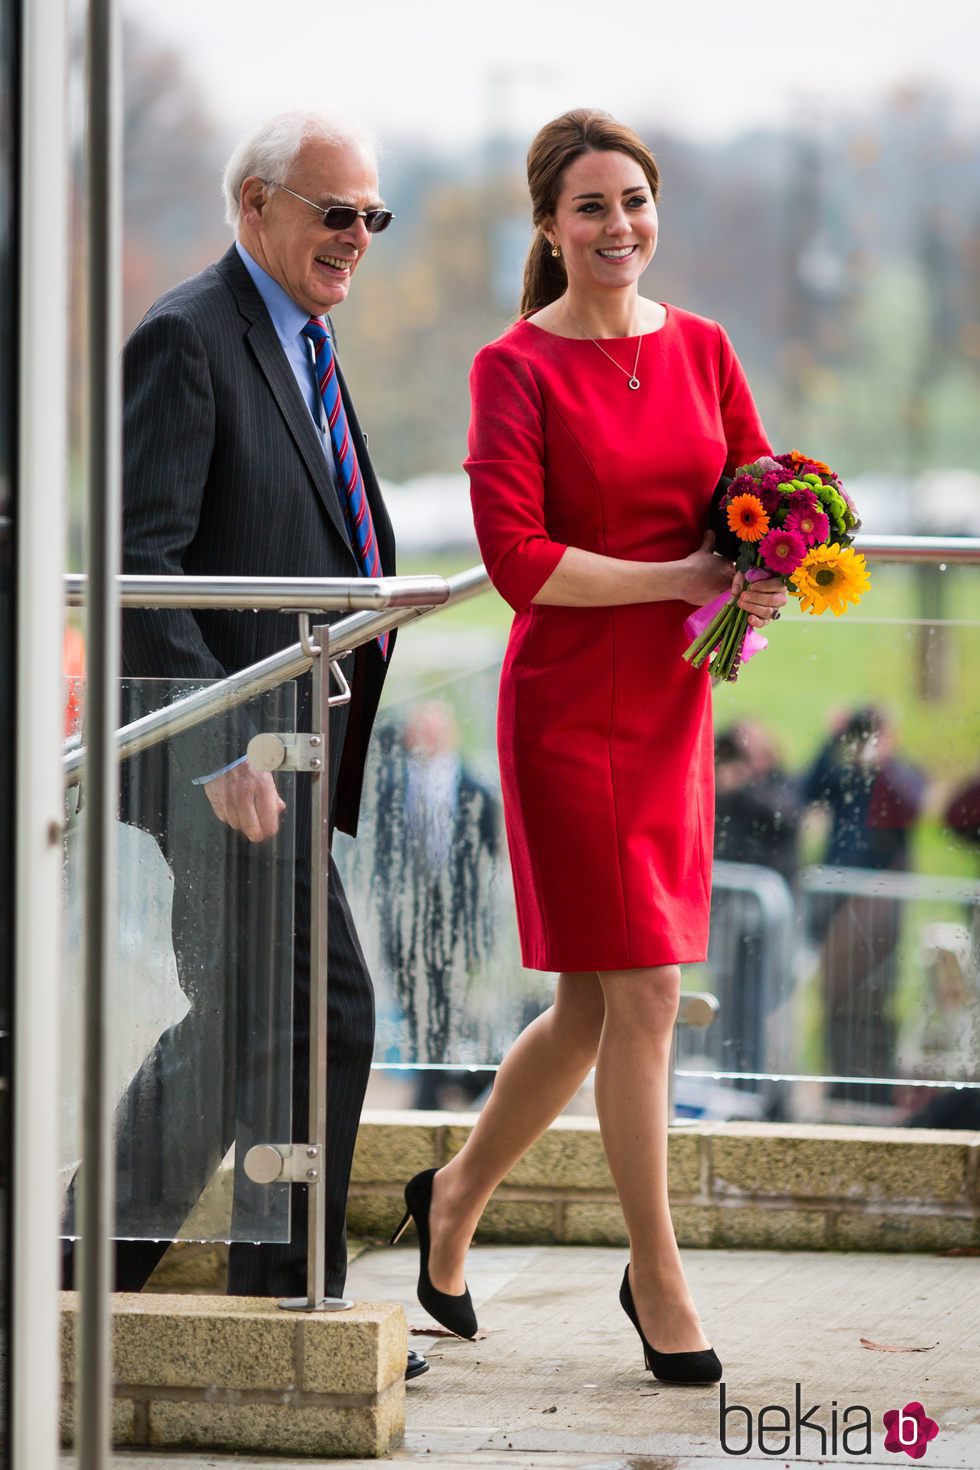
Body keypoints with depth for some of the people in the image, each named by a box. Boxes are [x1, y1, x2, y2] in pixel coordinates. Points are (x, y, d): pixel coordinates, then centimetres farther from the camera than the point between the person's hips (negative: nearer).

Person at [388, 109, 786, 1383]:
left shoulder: (699, 348, 7)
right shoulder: (516, 368, -9)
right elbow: (520, 560, -16)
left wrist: (764, 582, -10)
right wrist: (681, 578, -17)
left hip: (672, 703, 6)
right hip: (569, 704, -6)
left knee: (595, 1007, 12)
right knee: (641, 990, -6)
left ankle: (454, 1197, 33)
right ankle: (656, 1279, 6)